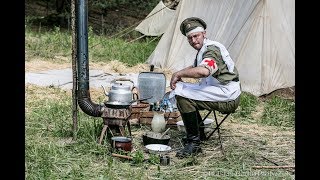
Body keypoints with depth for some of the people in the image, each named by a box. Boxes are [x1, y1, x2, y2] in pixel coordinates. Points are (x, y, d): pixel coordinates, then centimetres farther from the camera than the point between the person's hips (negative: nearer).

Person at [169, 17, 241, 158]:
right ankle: (199, 133, 20)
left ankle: (194, 143, -15)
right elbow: (194, 67, 31)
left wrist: (178, 74, -24)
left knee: (183, 96, -22)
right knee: (181, 89, 17)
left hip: (228, 97, -11)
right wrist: (178, 76, 10)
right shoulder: (203, 50, 16)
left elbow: (203, 71, -37)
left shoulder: (212, 49, -17)